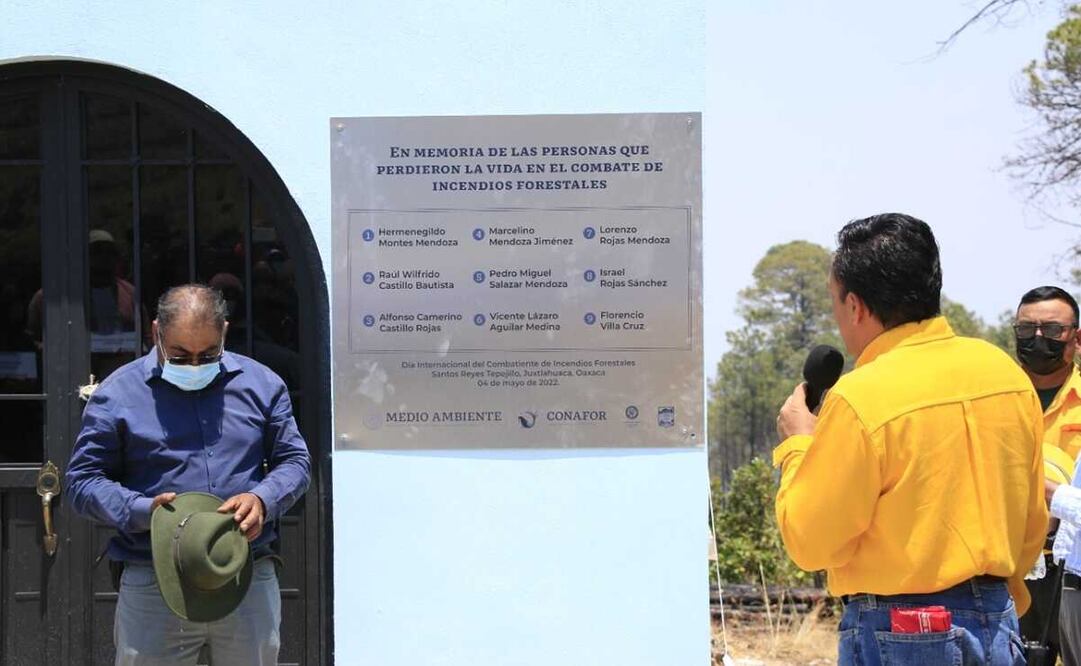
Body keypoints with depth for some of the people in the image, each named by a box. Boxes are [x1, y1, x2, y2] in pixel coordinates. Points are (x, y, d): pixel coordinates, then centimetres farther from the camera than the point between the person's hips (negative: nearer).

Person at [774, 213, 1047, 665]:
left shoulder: (859, 399, -18)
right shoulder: (1006, 373, 2)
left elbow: (809, 542, -11)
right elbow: (1032, 523, 11)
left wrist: (797, 443, 2)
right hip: (999, 626, 6)